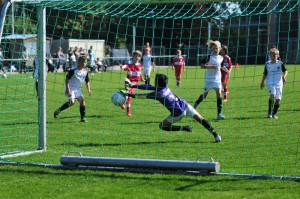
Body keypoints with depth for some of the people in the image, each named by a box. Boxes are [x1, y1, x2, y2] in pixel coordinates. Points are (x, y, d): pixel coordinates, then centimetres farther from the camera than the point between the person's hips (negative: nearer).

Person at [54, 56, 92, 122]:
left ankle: (82, 117, 1)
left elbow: (87, 81, 17)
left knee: (82, 100, -6)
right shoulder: (73, 70, -16)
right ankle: (58, 111, -8)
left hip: (78, 89, 6)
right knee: (71, 101, -21)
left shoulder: (85, 72, 3)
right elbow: (67, 78, -13)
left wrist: (88, 90, 8)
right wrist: (67, 88, -18)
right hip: (71, 88, -6)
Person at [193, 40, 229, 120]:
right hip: (209, 79, -3)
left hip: (217, 79, 3)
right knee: (205, 94, 7)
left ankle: (219, 113, -8)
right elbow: (202, 66, -13)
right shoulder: (209, 57, -11)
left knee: (219, 94, -9)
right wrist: (210, 67, -23)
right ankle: (196, 103, 37)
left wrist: (226, 70, 7)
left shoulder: (221, 58, 4)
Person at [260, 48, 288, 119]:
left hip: (279, 83, 1)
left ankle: (274, 113, 16)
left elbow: (285, 71, -1)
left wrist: (284, 77, -20)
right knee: (272, 94, -25)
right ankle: (270, 112, -18)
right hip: (270, 83, -1)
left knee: (278, 99, 0)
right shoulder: (267, 64, 4)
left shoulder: (280, 63, 0)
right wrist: (262, 82, 3)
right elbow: (265, 74, 11)